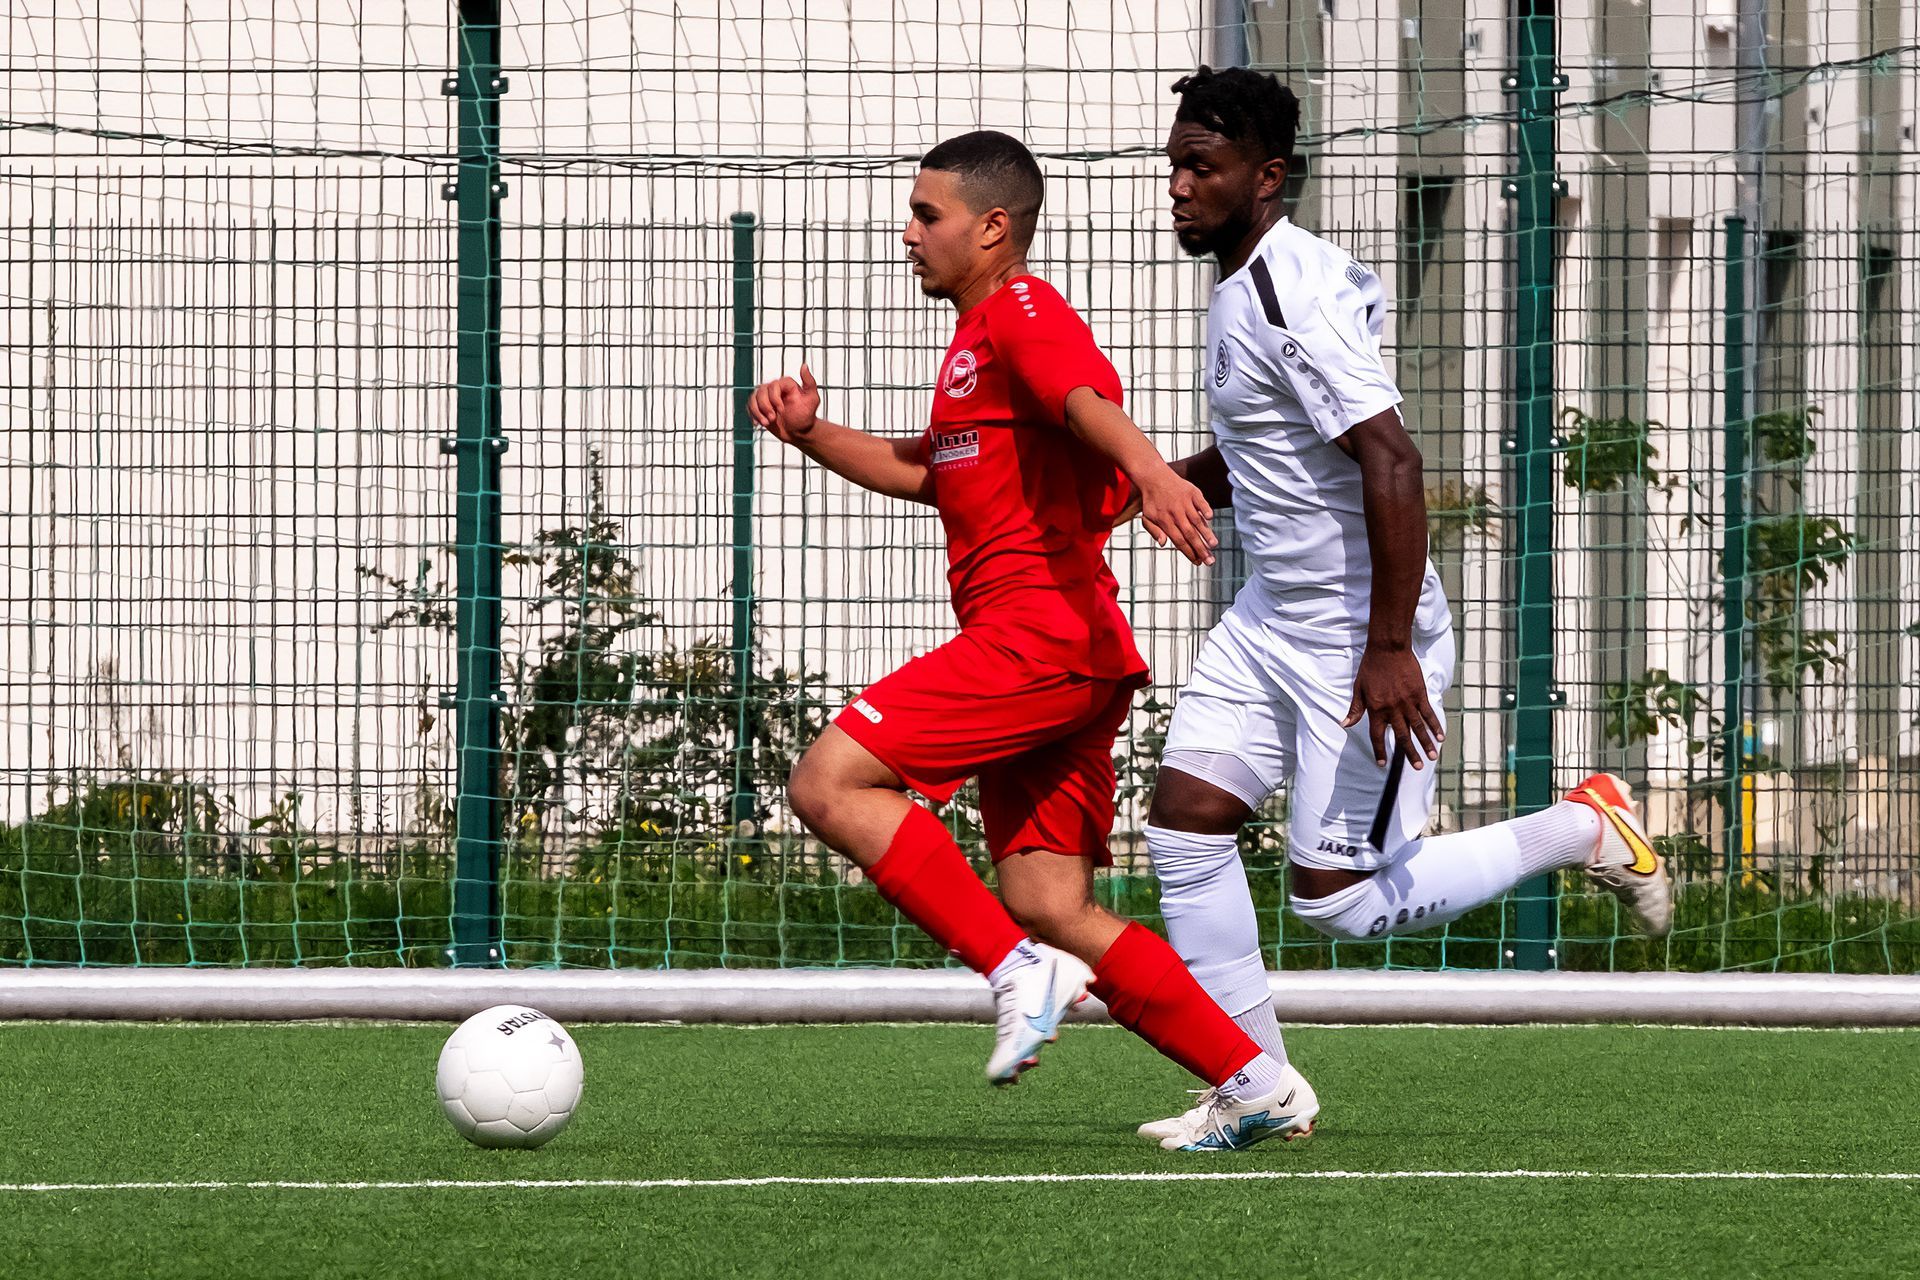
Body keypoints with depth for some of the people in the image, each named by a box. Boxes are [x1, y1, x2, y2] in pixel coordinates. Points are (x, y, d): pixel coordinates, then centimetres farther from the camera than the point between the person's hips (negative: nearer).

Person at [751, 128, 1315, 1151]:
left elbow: (1089, 399, -25)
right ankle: (1255, 1086, 0)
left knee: (828, 784, -16)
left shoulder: (1020, 312, -4)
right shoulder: (979, 339, 27)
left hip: (1041, 630, -10)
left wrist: (1148, 469, -46)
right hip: (1050, 657, 10)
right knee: (1052, 910, 3)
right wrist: (811, 433, 22)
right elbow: (926, 470, 39)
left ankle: (1020, 972, -20)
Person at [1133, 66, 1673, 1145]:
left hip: (1359, 638, -9)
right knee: (1184, 827, 1)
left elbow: (1392, 462, -29)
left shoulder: (1291, 297, -23)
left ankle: (1587, 830, 12)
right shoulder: (1245, 286, 9)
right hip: (1270, 620, 9)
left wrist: (1389, 649, -30)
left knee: (1339, 900, -4)